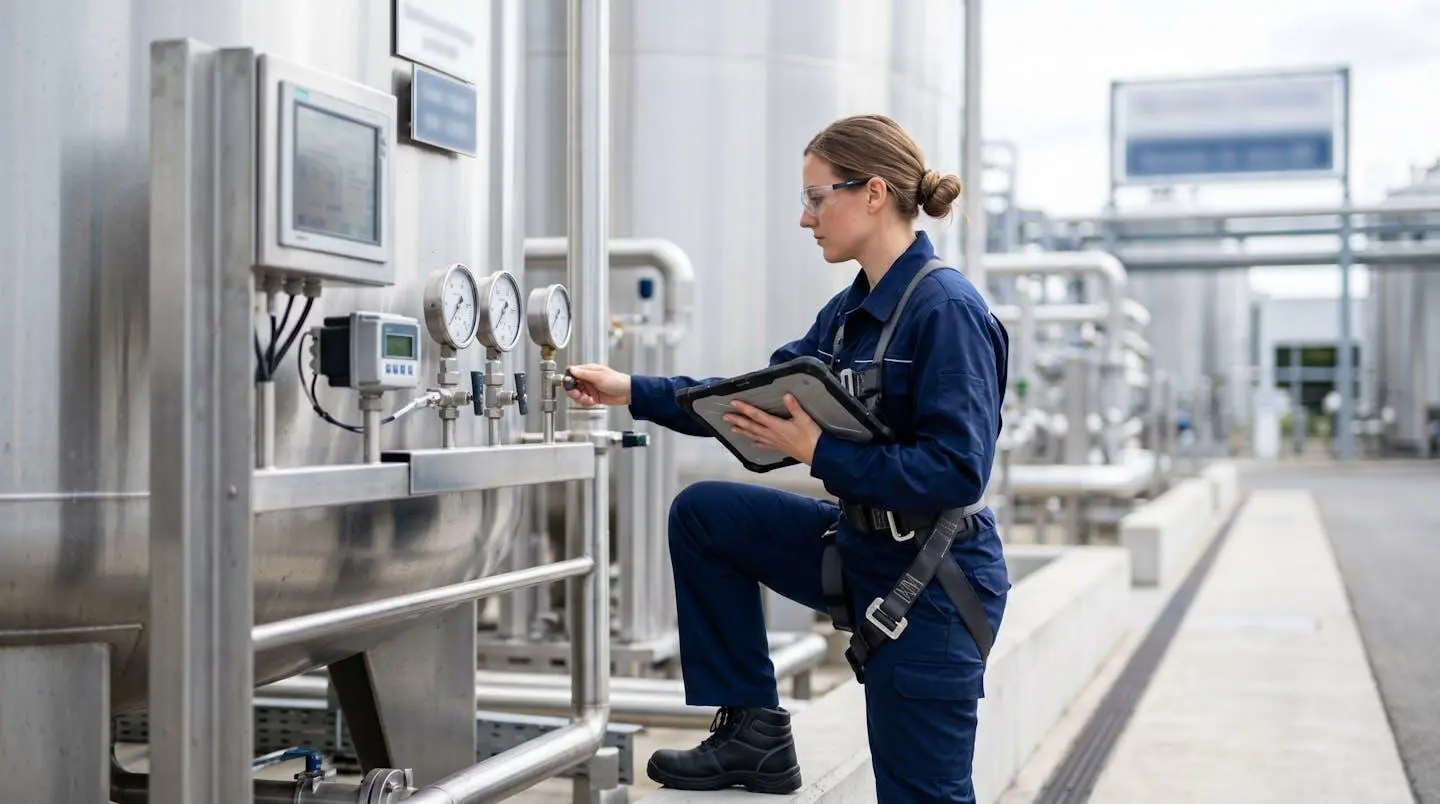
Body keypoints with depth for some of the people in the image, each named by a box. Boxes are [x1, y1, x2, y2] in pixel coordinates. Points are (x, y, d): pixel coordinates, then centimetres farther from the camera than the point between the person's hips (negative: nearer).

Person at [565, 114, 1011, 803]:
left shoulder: (946, 309, -21)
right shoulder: (849, 311, 6)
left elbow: (956, 472, -27)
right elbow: (758, 398, 12)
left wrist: (818, 452, -25)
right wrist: (632, 392, 7)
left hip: (930, 586, -9)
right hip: (860, 551, 9)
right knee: (702, 513, 7)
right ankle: (754, 733, 12)